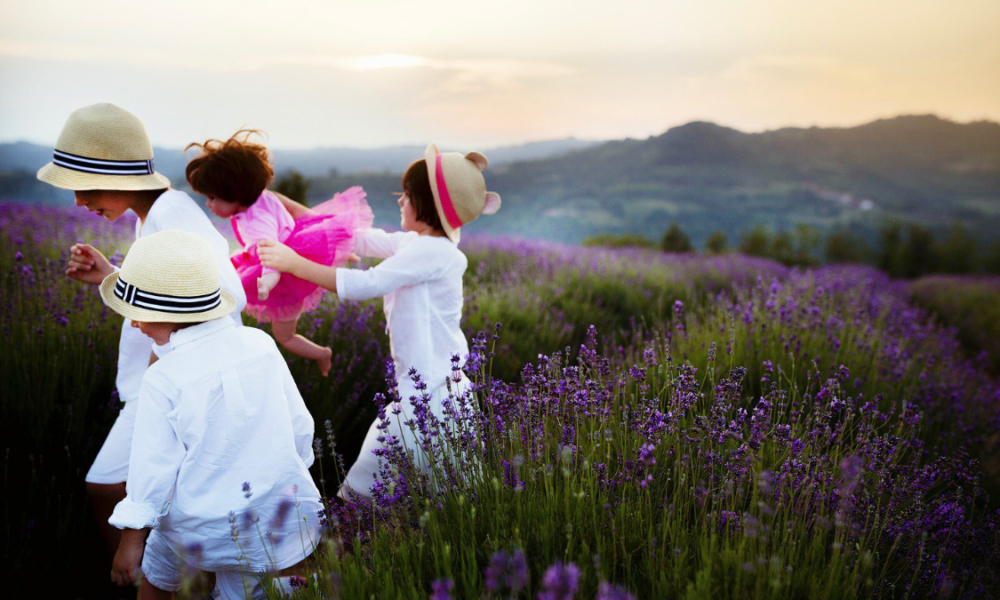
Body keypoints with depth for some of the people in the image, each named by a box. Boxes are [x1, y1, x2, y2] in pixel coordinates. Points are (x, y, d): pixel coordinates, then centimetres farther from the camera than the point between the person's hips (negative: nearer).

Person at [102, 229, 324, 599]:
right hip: (280, 516, 4)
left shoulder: (163, 379, -16)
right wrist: (288, 473, 22)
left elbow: (153, 467, -12)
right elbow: (300, 426, 4)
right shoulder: (261, 345, -4)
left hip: (200, 528, -3)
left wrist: (131, 538, 1)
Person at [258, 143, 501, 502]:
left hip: (429, 398, -10)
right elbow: (363, 240, 19)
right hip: (420, 390, 10)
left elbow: (366, 284, -21)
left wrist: (295, 264, -13)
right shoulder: (417, 243, 12)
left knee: (359, 490, -5)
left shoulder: (432, 251, -17)